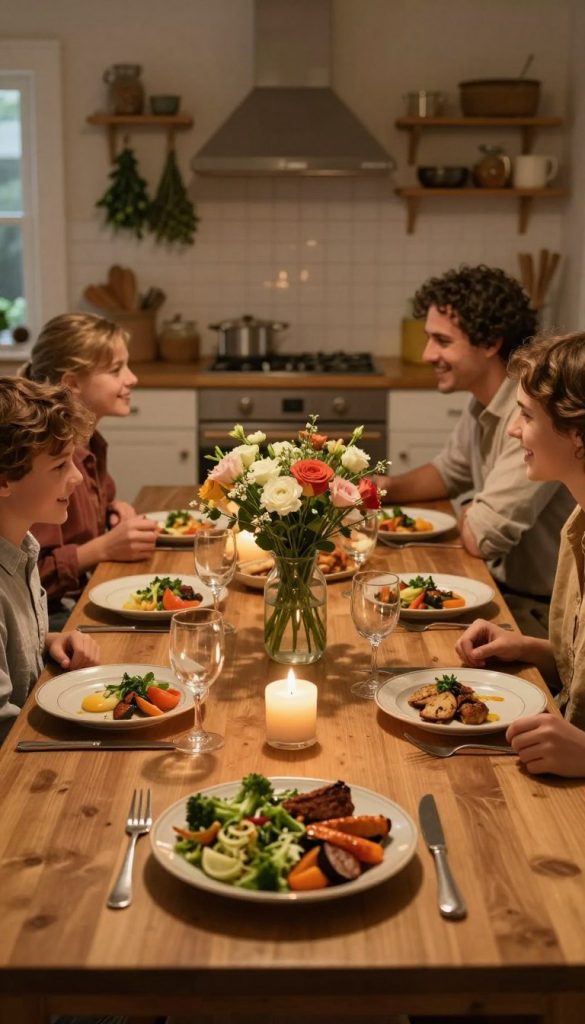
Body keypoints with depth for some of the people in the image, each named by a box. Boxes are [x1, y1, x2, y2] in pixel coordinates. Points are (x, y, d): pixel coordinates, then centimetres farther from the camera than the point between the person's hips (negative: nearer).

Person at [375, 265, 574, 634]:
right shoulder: (484, 403, 3)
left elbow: (480, 537, -26)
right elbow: (449, 472, 20)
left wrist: (470, 514, -3)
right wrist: (386, 487, 2)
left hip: (540, 615, -8)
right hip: (502, 590, 8)